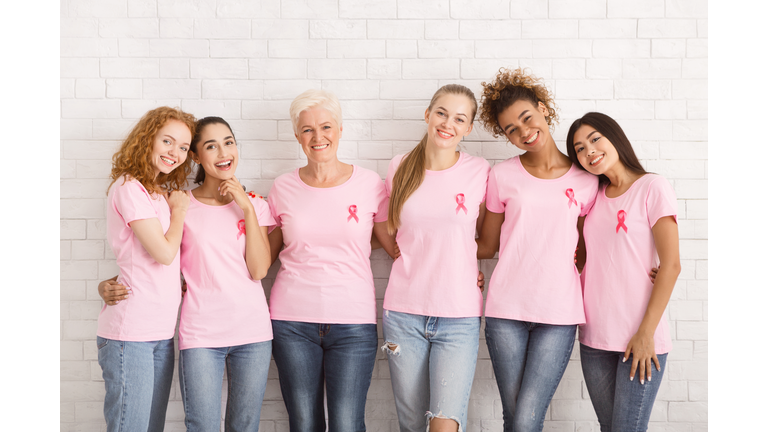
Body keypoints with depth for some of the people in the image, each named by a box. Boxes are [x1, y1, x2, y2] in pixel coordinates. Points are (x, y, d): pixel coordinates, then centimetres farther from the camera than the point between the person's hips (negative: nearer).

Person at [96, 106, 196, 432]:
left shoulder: (161, 193, 17)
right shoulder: (129, 187, -9)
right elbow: (164, 252, -14)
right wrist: (178, 210, -1)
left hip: (161, 331, 8)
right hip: (130, 331, -8)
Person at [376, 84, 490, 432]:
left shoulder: (480, 171, -1)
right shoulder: (400, 168, 4)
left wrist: (460, 261, 0)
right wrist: (414, 261, 7)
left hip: (459, 316, -2)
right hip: (404, 312, 2)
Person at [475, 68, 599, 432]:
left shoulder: (585, 180, 5)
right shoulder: (503, 176, 5)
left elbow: (587, 251, 13)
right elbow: (487, 246, 11)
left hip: (559, 313, -1)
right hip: (506, 311, 1)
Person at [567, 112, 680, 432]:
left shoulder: (652, 187, -5)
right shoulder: (592, 196, 12)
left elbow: (671, 264, -9)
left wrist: (646, 333, -14)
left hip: (640, 338, -5)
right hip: (594, 338, 5)